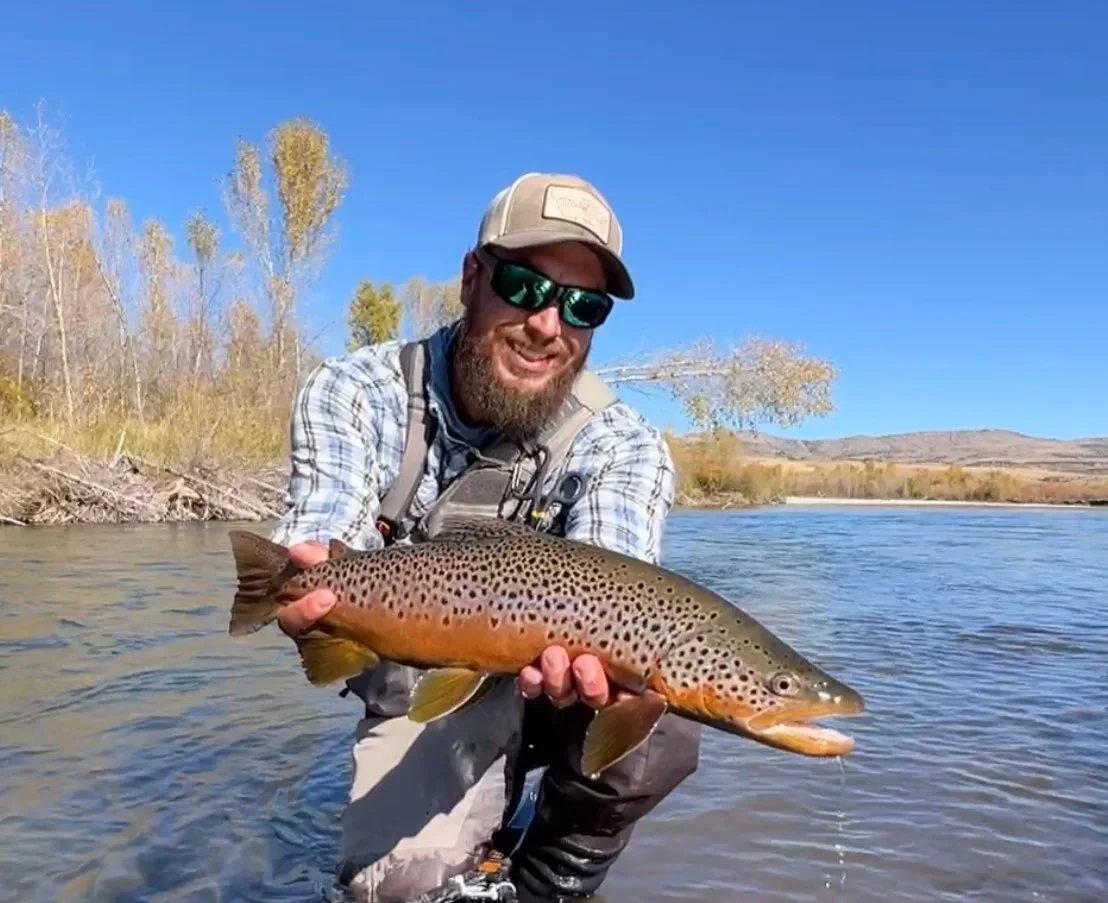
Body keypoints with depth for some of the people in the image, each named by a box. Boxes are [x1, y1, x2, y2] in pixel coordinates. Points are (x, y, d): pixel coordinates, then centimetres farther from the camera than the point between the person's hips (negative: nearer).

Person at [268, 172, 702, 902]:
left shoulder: (622, 446, -17)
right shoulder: (353, 395, -14)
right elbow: (325, 577, -24)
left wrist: (583, 655, -56)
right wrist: (305, 589, -49)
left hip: (549, 685, 0)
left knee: (656, 731, -30)